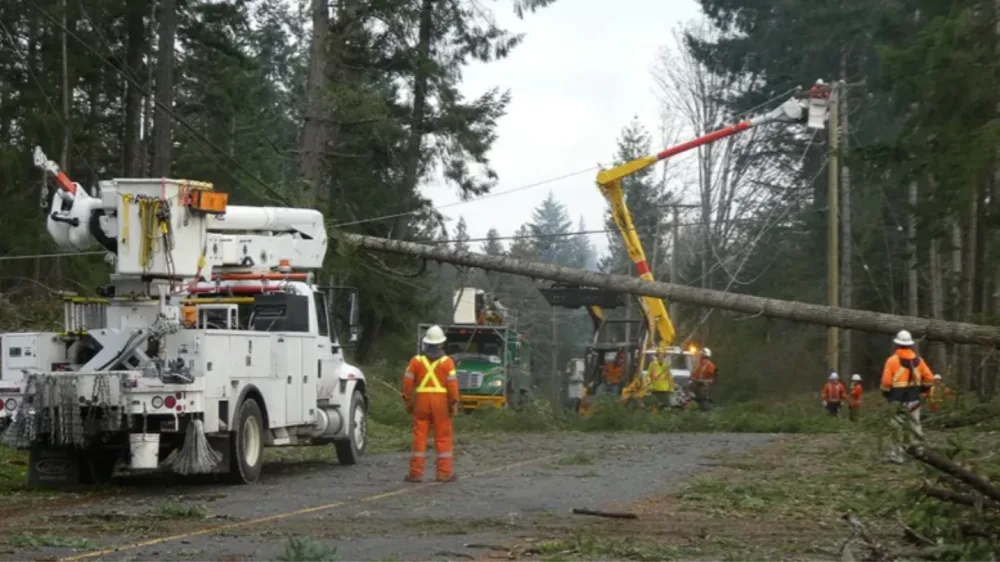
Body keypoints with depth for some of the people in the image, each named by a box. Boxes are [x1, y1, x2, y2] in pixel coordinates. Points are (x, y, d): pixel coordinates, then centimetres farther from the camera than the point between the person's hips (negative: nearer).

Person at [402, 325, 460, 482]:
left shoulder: (416, 361, 5)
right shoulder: (447, 362, -2)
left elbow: (408, 382, 1)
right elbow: (452, 383, -8)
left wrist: (408, 401, 8)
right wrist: (454, 403, -4)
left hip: (421, 400, 2)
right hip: (441, 400, -2)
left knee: (420, 437, 3)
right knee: (443, 438, 3)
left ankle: (416, 472, 2)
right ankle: (444, 472, 3)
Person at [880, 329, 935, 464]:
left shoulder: (892, 360, -8)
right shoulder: (918, 360, 6)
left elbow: (886, 381, -11)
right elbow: (929, 378, 7)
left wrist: (886, 394, 5)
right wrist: (922, 390, 20)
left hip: (898, 400, -4)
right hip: (914, 400, 4)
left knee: (898, 429, 0)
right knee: (915, 426, 12)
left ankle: (896, 455, -1)